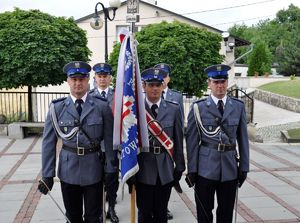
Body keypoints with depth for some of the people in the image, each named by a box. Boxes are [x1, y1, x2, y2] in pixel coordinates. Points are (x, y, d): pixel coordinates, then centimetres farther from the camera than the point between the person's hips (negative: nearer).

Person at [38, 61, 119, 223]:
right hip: (68, 170, 1)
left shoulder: (102, 106, -5)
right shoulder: (57, 107, -3)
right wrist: (47, 174, -3)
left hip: (93, 169, -1)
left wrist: (111, 169, -3)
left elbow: (109, 140, -3)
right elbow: (48, 142, -2)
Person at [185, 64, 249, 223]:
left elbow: (243, 139, 6)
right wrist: (192, 169, -4)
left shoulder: (238, 107, 4)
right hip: (205, 168, -2)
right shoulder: (198, 108, -4)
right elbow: (192, 141, -3)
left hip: (230, 168, 2)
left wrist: (244, 167, 4)